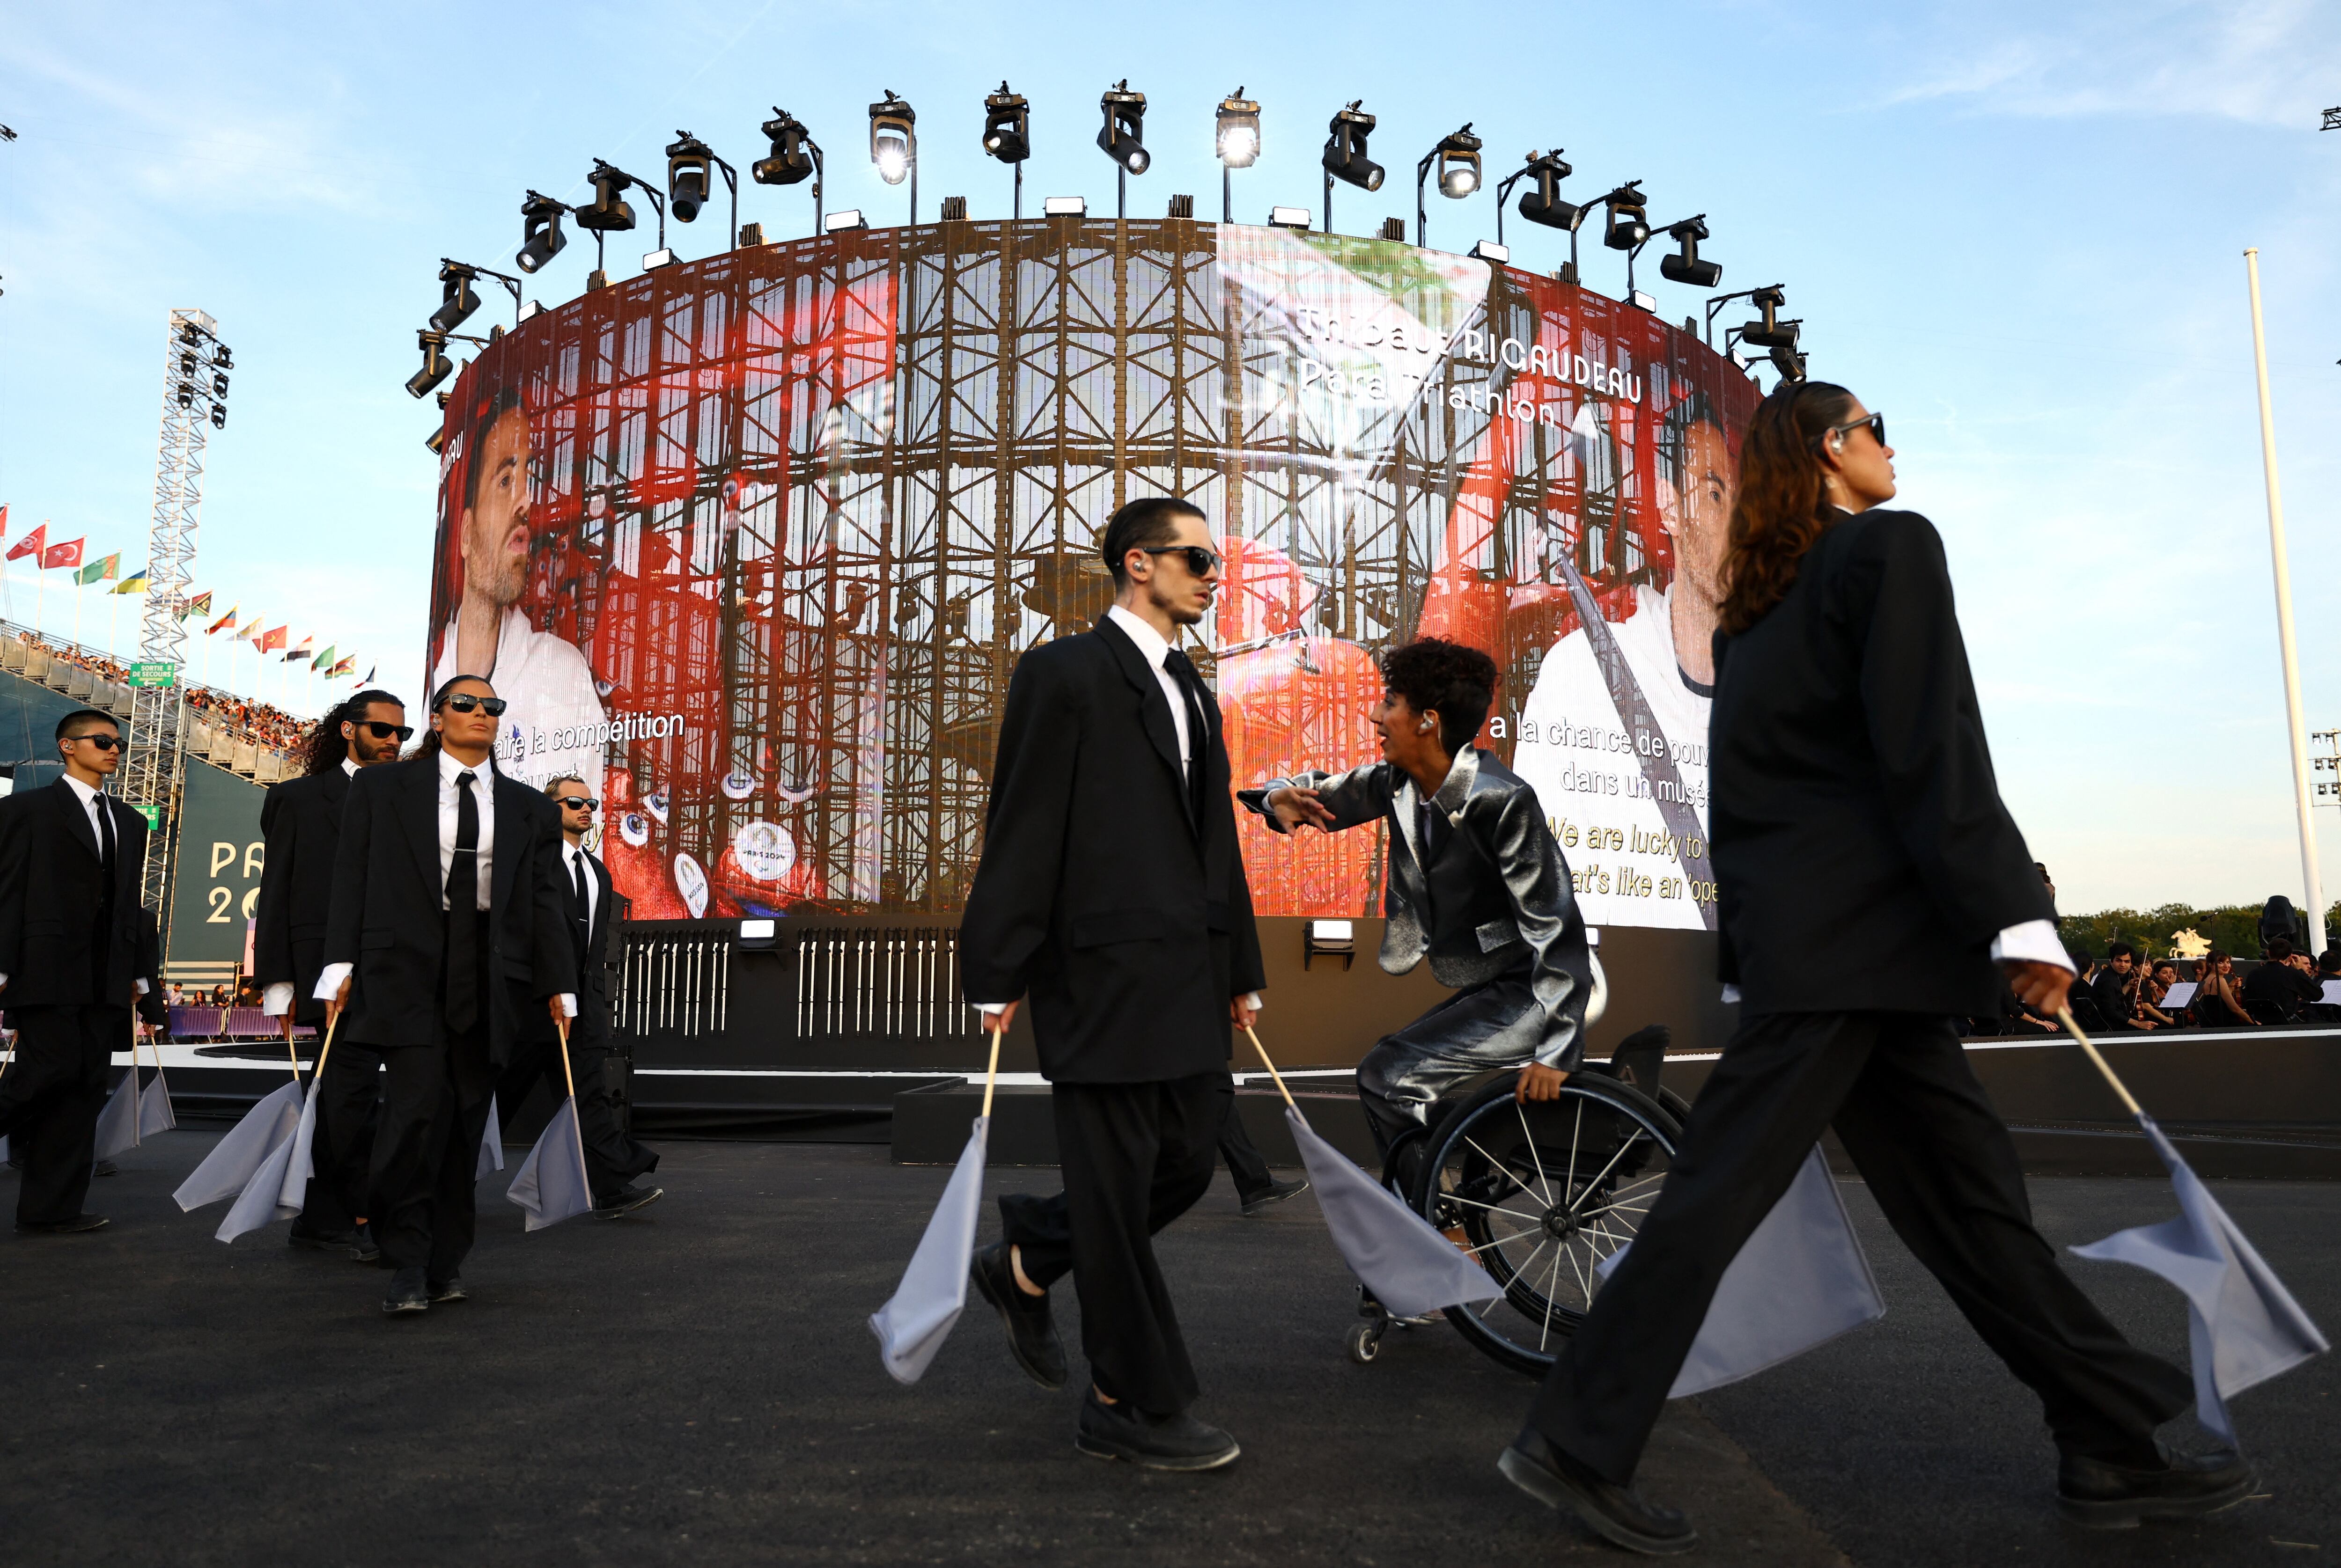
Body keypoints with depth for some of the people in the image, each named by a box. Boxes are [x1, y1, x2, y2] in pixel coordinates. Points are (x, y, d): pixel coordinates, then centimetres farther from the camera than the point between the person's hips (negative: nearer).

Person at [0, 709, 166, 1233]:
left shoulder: (130, 822, 19)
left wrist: (141, 972, 11)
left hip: (108, 979, 5)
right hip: (46, 970, -5)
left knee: (85, 1087, 3)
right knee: (51, 1069, -14)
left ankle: (52, 1209, 7)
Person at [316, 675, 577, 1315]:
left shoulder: (530, 809, 14)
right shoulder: (381, 787, 10)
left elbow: (545, 901, 10)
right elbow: (352, 879, 5)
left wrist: (559, 985, 4)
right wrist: (342, 964, -5)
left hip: (489, 975, 3)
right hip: (405, 966, -2)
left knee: (466, 1118, 5)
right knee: (417, 1107, -13)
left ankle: (445, 1261, 17)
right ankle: (408, 1263, -1)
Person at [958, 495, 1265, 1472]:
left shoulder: (1191, 692, 18)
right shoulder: (1064, 673, -6)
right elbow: (1021, 829, -10)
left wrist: (1241, 969, 19)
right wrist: (998, 974, -13)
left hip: (1187, 976, 8)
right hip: (1102, 973, -8)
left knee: (1188, 1162, 12)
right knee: (1117, 1184, 2)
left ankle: (1025, 1263, 33)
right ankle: (1134, 1408, 16)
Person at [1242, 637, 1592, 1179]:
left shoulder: (1501, 799, -23)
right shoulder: (1397, 783, 0)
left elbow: (1556, 926, -24)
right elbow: (1329, 796, 17)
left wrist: (1555, 1048, -28)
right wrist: (1281, 798, -9)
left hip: (1528, 996, -9)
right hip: (1486, 990, 9)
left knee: (1387, 1077, -16)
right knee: (1384, 1067, 16)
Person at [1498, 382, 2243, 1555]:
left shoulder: (1758, 603, 18)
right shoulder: (1891, 546, -6)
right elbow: (1933, 749, -16)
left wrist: (1754, 940, 20)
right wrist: (2015, 915, -17)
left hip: (1794, 926, 9)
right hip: (1855, 933, -9)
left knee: (1966, 1186, 13)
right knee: (1721, 1190, -6)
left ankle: (2112, 1447, 24)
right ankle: (1577, 1446, 1)